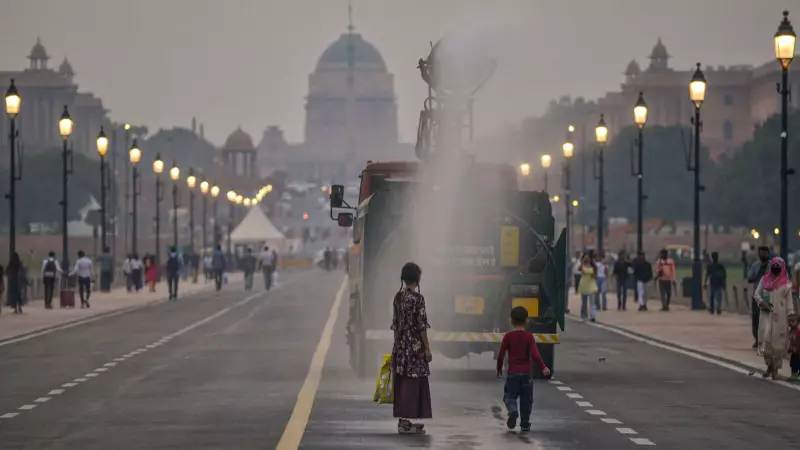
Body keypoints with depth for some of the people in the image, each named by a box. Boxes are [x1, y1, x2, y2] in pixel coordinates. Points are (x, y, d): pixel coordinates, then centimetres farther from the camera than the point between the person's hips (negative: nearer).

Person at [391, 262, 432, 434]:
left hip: (400, 345, 7)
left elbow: (395, 323, 12)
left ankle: (402, 420, 12)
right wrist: (427, 348, -10)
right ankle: (406, 421, -3)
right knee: (413, 382, -2)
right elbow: (421, 325, -14)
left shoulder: (398, 297, 7)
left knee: (402, 382, 10)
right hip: (415, 345, -7)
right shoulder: (417, 298, -14)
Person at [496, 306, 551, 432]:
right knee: (526, 399, 11)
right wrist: (543, 368, -10)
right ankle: (525, 424, 13)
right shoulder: (529, 336, -3)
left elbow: (501, 355, -2)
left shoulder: (508, 337, -3)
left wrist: (499, 369, 11)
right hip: (527, 373, 1)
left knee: (509, 396, 5)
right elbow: (534, 354, -13)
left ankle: (513, 411, -26)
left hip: (512, 373, -1)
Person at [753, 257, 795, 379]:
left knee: (778, 342, 0)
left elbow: (789, 300, 1)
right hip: (766, 314, 1)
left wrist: (791, 315, -6)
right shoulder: (764, 279, 7)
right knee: (766, 339, -9)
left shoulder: (786, 283, 2)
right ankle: (769, 365, 10)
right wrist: (762, 302, -11)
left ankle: (775, 369, 11)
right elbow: (756, 294, 9)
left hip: (780, 315, -1)